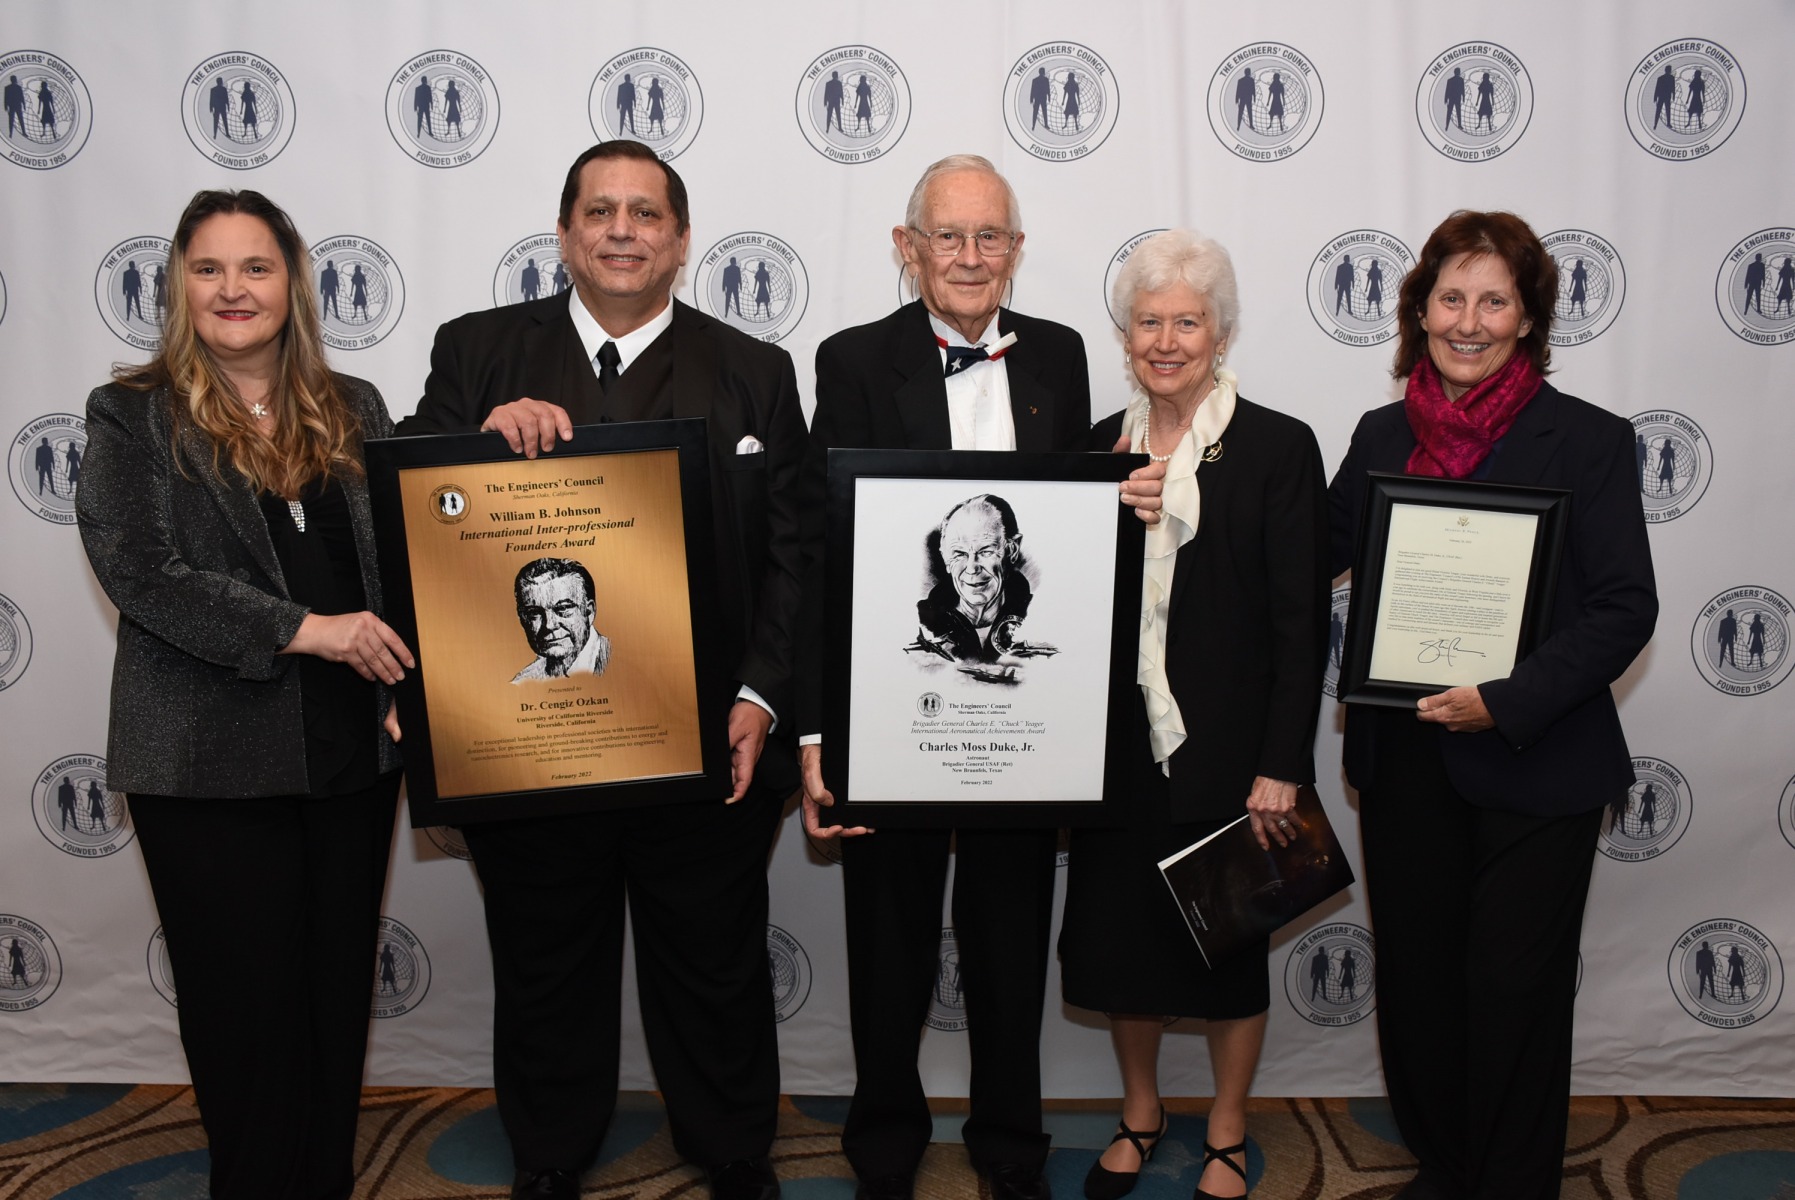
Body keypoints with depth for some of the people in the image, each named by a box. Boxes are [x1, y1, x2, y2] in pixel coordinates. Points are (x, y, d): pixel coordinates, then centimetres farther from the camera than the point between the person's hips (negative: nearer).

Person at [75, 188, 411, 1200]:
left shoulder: (355, 412, 9)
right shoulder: (133, 416, -1)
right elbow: (141, 572, -13)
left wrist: (406, 686, -5)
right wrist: (305, 629, -20)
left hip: (353, 751, 4)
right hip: (211, 764, -3)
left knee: (340, 991, 13)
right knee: (248, 1003, 6)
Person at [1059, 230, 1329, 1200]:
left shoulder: (1278, 448, -6)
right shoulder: (1097, 447, 6)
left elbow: (1302, 622, -9)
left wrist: (1280, 768, -13)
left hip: (1225, 756, -3)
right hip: (1116, 752, 3)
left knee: (1227, 942, 10)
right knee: (1119, 933, 13)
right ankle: (1139, 1113, 37)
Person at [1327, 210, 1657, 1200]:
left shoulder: (1587, 440, -8)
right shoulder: (1382, 435, 5)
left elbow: (1626, 607, -11)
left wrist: (1509, 702, -20)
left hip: (1533, 771, -4)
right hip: (1403, 763, 4)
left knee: (1515, 993, 7)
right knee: (1416, 979, 15)